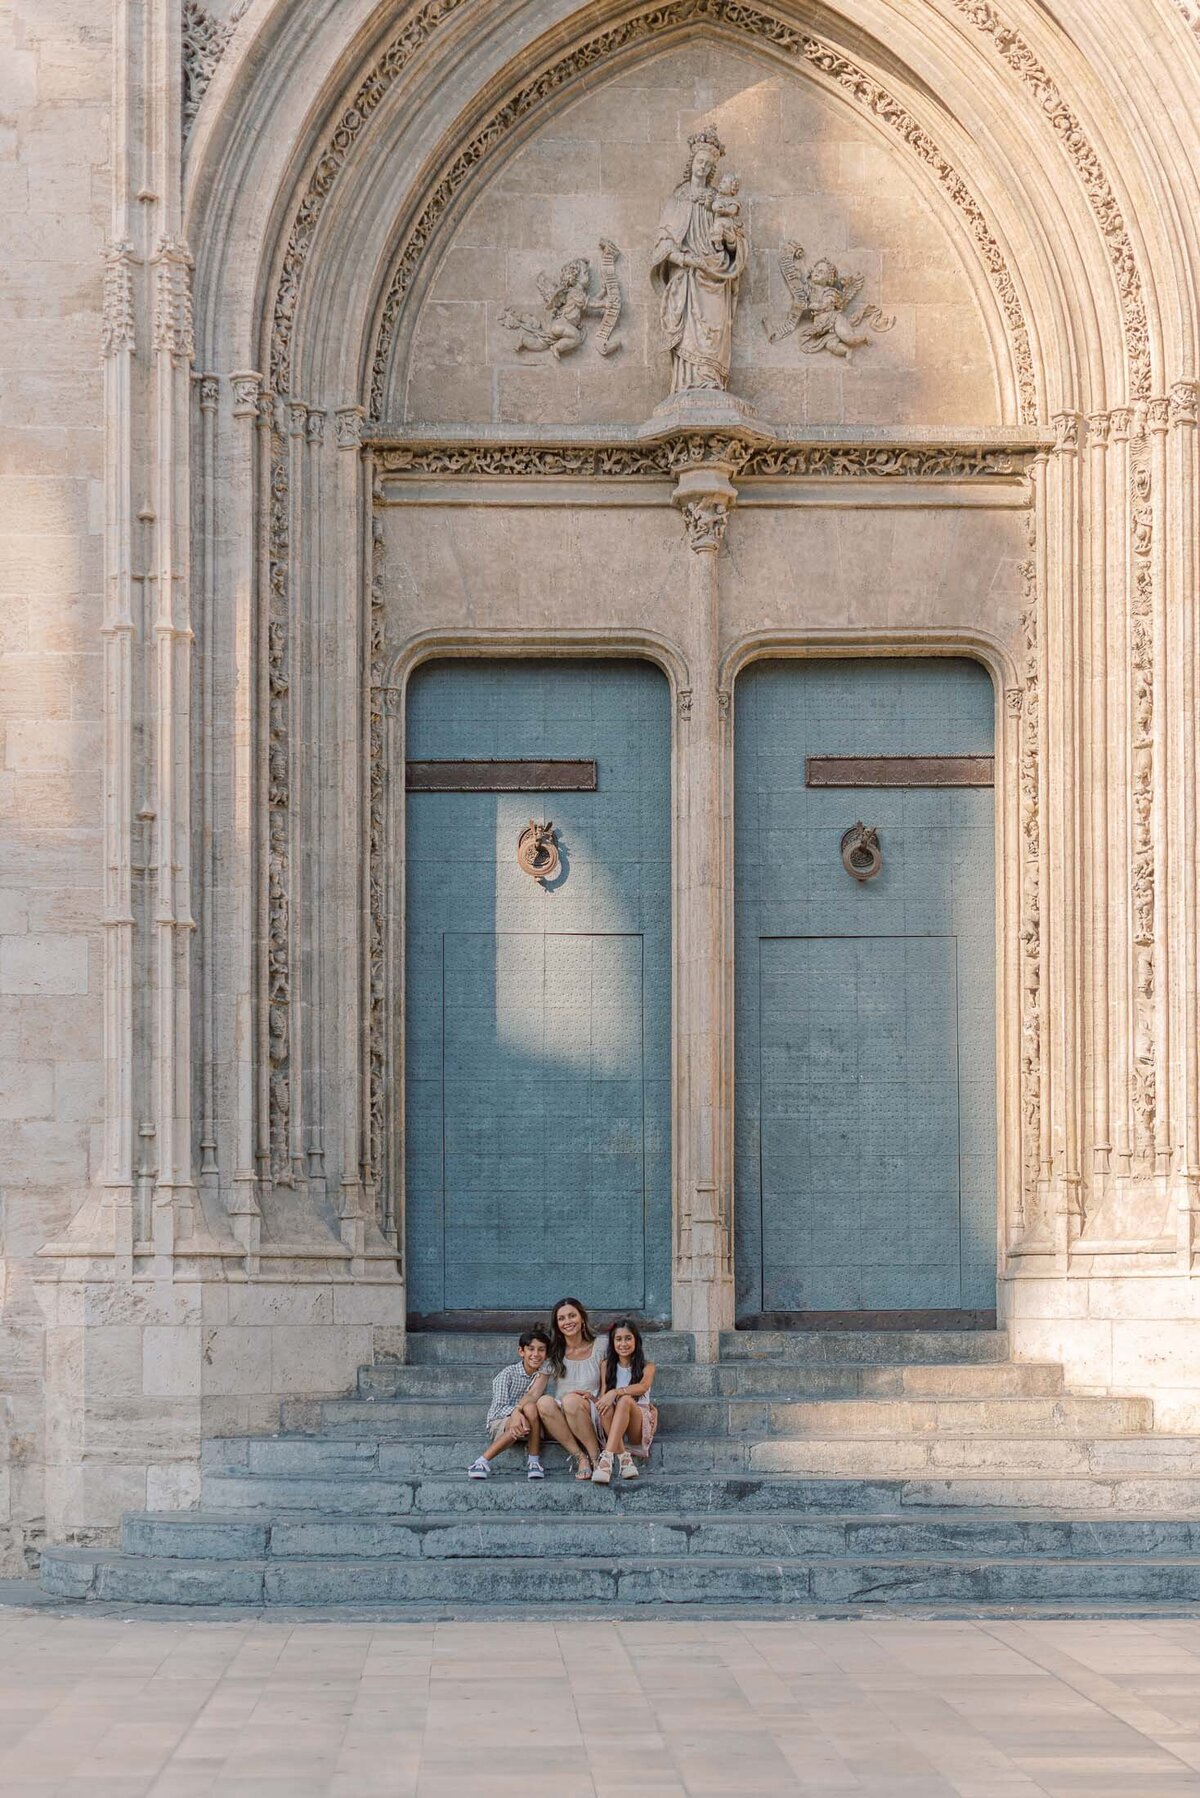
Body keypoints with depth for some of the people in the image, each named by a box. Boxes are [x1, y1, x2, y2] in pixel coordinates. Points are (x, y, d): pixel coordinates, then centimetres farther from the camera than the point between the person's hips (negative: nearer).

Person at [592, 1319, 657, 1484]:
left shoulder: (647, 1366, 6)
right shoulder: (607, 1366, 14)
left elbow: (643, 1387, -15)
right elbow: (603, 1394, 7)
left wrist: (616, 1392, -30)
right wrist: (602, 1401, -17)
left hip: (640, 1422, -2)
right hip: (613, 1426, 2)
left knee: (625, 1400, -35)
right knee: (606, 1406, -32)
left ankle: (607, 1457, -50)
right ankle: (624, 1457, -44)